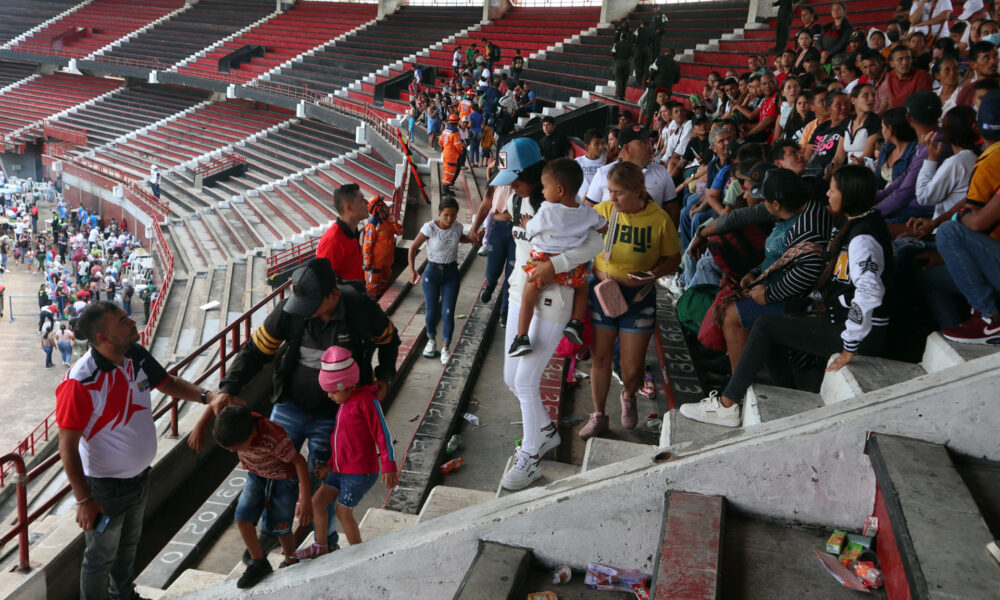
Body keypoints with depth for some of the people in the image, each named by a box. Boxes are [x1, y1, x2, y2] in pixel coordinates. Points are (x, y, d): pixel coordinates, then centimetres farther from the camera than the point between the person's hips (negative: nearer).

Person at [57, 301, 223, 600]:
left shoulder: (137, 356, -11)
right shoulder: (80, 383, -32)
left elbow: (167, 382, 7)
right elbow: (67, 446, -25)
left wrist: (207, 396, -10)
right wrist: (84, 500, -23)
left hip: (139, 474, 8)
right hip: (105, 486, -8)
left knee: (128, 544, 31)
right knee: (101, 556, 16)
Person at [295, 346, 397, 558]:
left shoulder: (366, 400, -18)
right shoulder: (344, 403, 10)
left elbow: (382, 433, -20)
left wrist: (389, 466, -23)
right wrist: (329, 465, 16)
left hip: (360, 472, -9)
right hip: (341, 469, 9)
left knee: (343, 512, 2)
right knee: (317, 501, 10)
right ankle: (321, 547, 28)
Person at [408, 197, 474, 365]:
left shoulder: (457, 226, -5)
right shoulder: (429, 227, -17)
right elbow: (413, 248, -7)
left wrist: (473, 239, 0)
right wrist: (412, 270, -13)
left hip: (451, 272, 2)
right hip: (432, 272, -2)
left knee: (448, 313, -3)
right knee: (431, 311, 7)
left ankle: (445, 348, 8)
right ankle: (431, 340, 34)